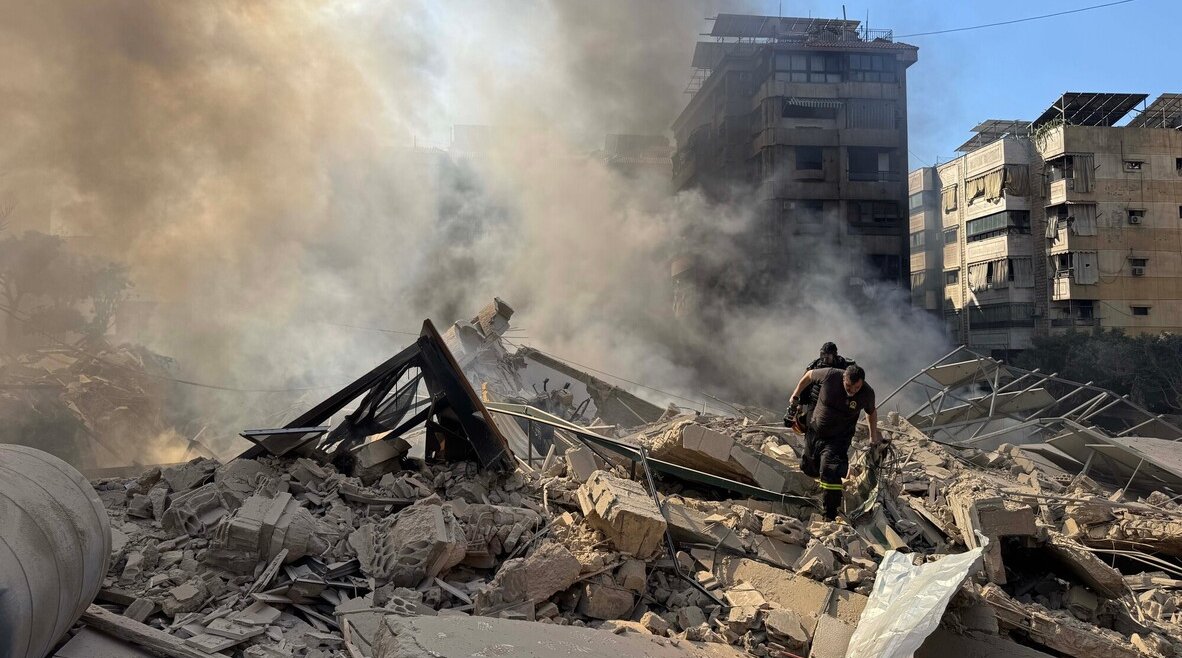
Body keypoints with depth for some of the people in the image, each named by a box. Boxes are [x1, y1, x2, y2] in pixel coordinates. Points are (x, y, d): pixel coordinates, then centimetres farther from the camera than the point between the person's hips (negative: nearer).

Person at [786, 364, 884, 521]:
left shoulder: (867, 393, -20)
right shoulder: (831, 375, -24)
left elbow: (872, 411, 4)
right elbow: (809, 375, -4)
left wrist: (874, 434, 13)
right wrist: (795, 398, 4)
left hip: (838, 439, -3)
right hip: (814, 431, 3)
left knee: (829, 473, -18)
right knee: (808, 467, 18)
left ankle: (831, 517, -6)